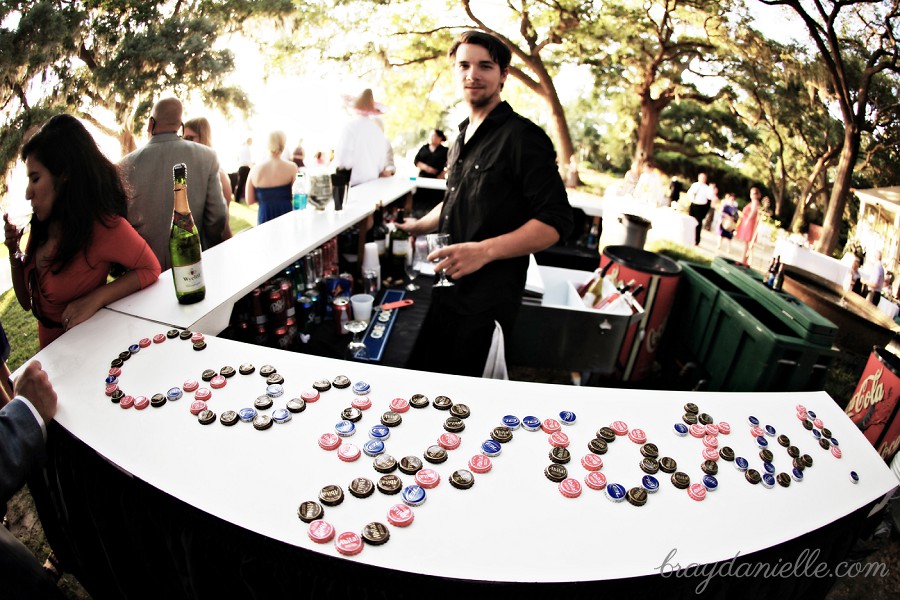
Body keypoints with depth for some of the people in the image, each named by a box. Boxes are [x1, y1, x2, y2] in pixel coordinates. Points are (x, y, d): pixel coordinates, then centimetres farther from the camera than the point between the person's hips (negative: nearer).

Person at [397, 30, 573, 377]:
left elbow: (556, 221, -19)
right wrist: (420, 225, 13)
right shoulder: (464, 136, 15)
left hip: (488, 298, -8)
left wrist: (485, 250, -30)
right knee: (423, 370, 19)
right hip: (449, 285, 8)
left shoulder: (522, 136, -12)